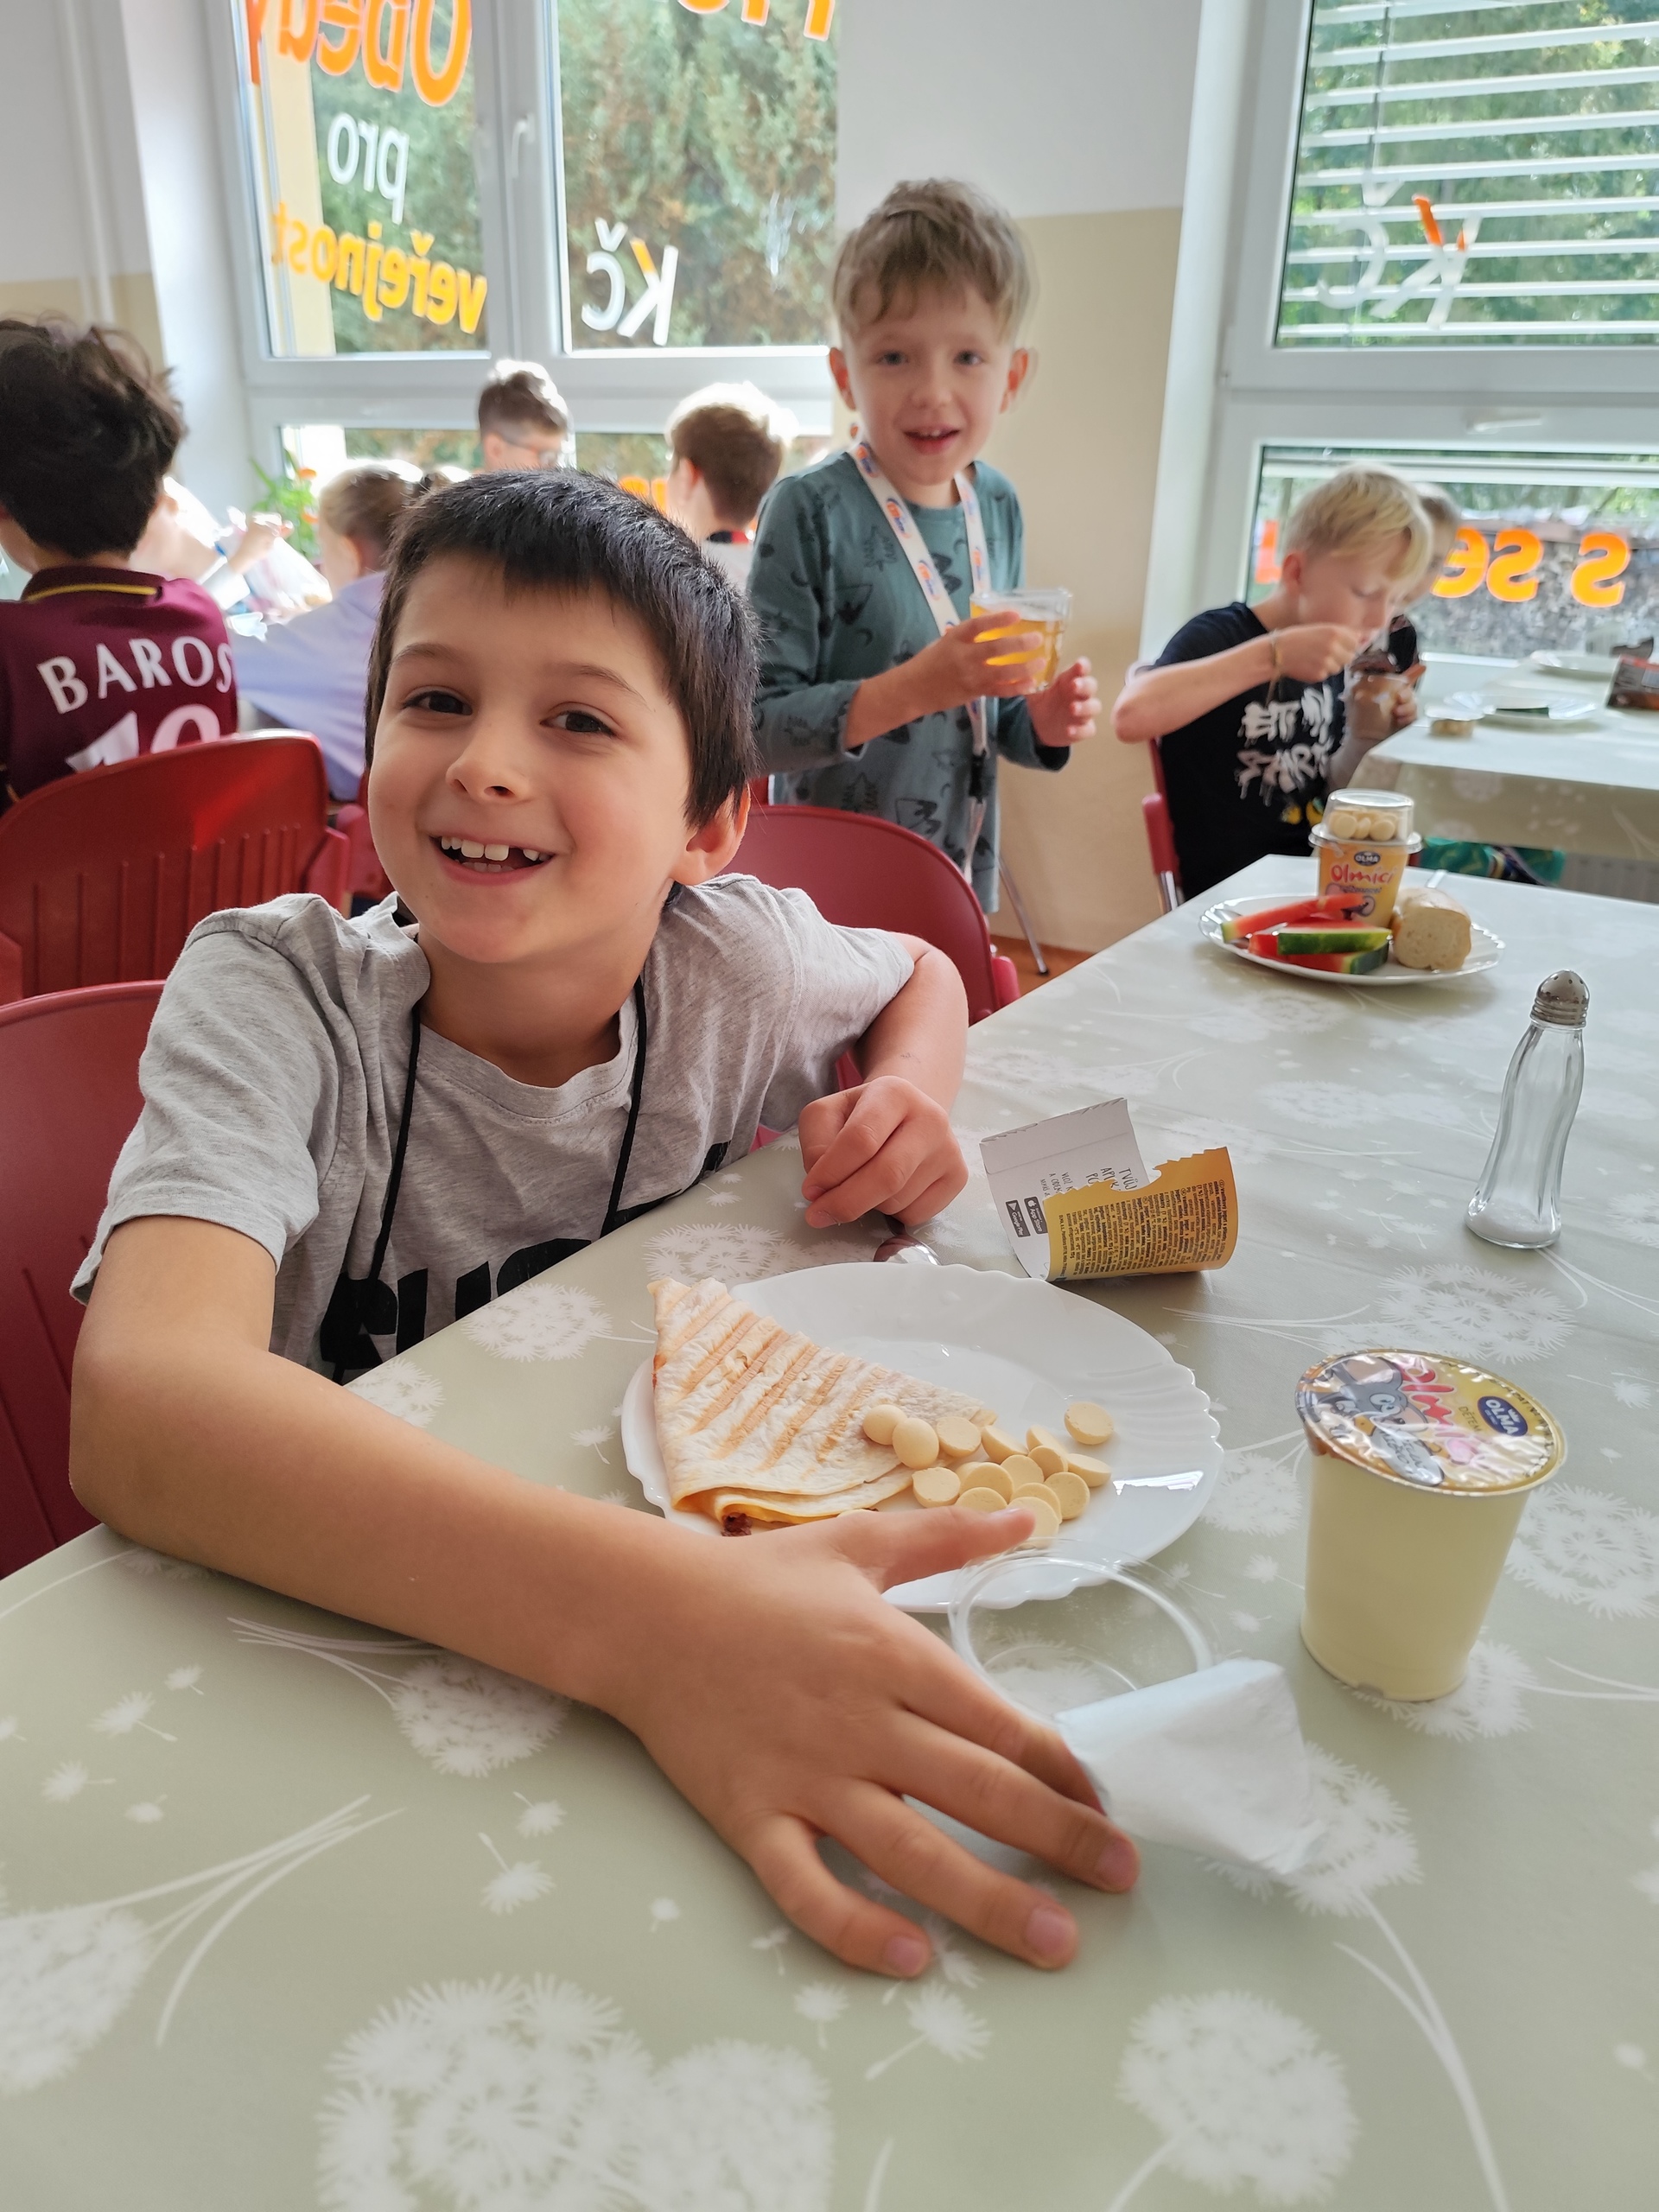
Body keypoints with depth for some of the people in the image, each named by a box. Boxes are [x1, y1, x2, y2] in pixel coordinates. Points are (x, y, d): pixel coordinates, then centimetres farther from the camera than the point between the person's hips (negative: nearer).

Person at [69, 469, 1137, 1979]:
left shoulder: (733, 964, -10)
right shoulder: (277, 996, -18)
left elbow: (922, 970, 13)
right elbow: (142, 1402, -34)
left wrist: (910, 1095, -10)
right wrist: (650, 1618, -47)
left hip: (682, 1543, 3)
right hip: (314, 1620, -2)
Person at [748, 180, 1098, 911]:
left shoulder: (1000, 507, 2)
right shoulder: (810, 511, -16)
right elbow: (757, 722, -21)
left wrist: (1041, 723, -7)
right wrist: (912, 689, -31)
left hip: (962, 872, 6)